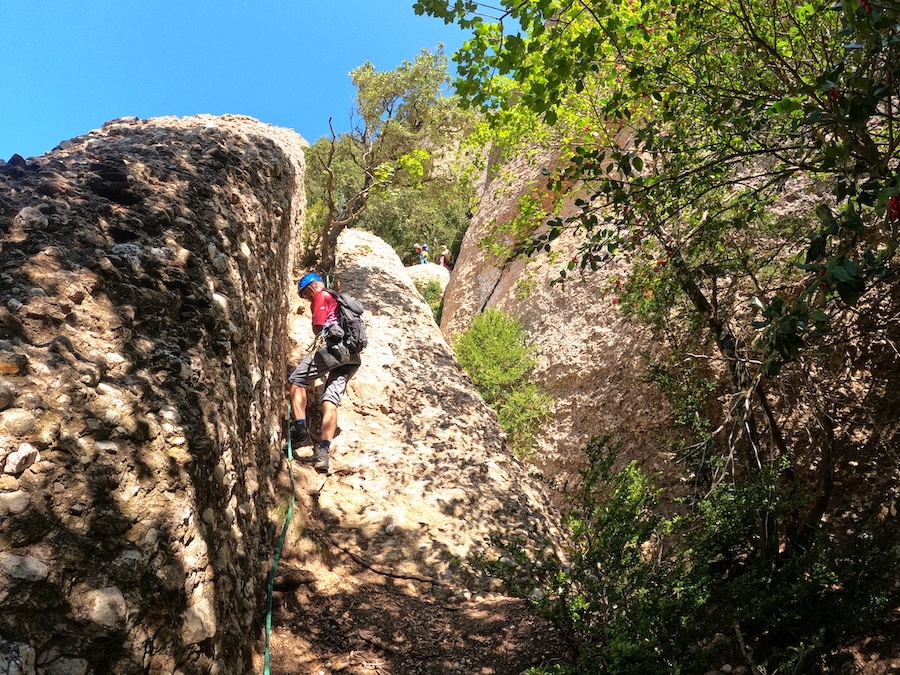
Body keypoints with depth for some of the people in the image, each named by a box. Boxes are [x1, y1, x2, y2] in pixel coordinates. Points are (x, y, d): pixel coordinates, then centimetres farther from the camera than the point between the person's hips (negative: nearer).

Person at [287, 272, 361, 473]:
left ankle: (301, 431, -14)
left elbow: (318, 329, 4)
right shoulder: (340, 301, 36)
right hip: (353, 357, 8)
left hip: (334, 346, -8)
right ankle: (322, 452, -17)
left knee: (297, 380, 0)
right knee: (330, 400, -3)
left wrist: (321, 335, 22)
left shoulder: (322, 297, 10)